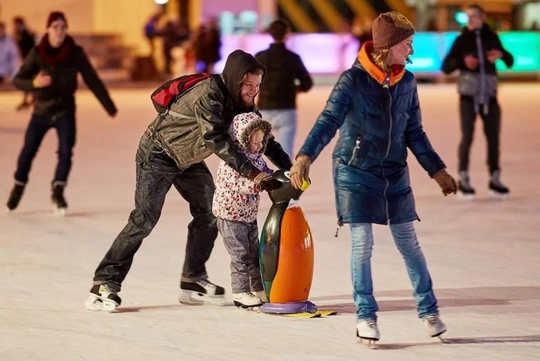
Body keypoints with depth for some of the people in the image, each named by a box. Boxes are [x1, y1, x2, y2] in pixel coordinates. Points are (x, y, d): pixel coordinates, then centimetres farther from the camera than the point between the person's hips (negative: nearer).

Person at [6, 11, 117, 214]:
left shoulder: (76, 53, -12)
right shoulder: (37, 53, -12)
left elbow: (93, 81, -4)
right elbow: (18, 80, -13)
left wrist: (109, 107, 0)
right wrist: (34, 83, -34)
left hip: (65, 112, 0)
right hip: (41, 111, 0)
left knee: (65, 152, -12)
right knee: (28, 151, 6)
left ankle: (58, 191, 4)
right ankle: (18, 187, 27)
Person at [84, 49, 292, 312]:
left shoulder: (243, 102, -6)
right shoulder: (208, 95, -31)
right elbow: (217, 140, -42)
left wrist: (289, 168, -12)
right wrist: (250, 172, -48)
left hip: (189, 159, 8)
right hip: (159, 153, -8)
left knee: (210, 213, 3)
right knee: (145, 218, -14)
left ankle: (193, 281, 13)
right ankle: (104, 285, -12)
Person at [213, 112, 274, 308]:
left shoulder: (257, 157, 2)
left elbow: (265, 171, 12)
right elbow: (234, 182, -32)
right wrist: (256, 183, -45)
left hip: (249, 215, 8)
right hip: (230, 215, -8)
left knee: (255, 253, 14)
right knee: (240, 255, -6)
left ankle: (260, 289, 23)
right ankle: (240, 292, 3)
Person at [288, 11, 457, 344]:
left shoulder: (407, 82, 1)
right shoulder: (353, 80, -14)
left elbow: (415, 133, 10)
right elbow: (328, 121, -22)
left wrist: (437, 170, 9)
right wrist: (305, 157, -37)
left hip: (395, 174, 4)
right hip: (356, 172, -4)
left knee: (409, 243, 7)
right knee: (362, 245, -4)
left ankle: (428, 310, 18)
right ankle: (366, 316, 9)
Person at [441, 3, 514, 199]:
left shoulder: (491, 38, 5)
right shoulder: (462, 40, -1)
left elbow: (510, 62, 10)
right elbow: (445, 67, -3)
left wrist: (502, 55, -12)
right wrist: (462, 61, -22)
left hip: (489, 96, 3)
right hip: (468, 96, -3)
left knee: (493, 138, 6)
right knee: (467, 137, -6)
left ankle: (495, 179, 16)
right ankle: (463, 179, 2)